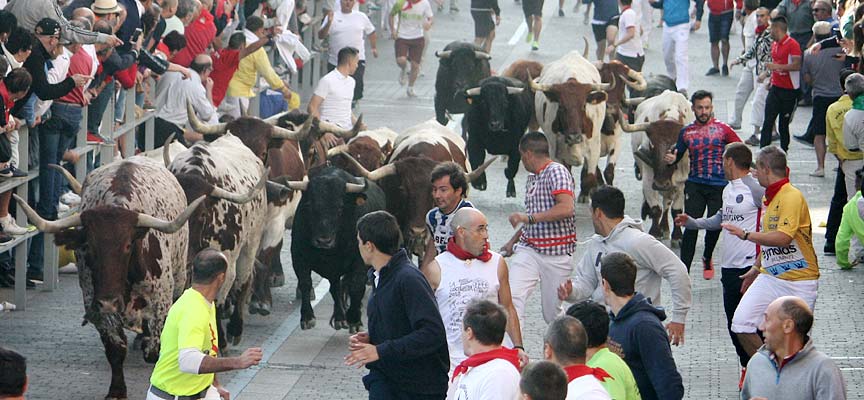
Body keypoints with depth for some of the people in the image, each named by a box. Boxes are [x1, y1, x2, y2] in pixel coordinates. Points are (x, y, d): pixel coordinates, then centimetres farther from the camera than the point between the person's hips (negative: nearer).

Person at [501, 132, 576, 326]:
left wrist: (528, 218, -23)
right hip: (528, 249, 6)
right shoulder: (532, 178, 17)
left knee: (552, 313, 3)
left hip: (557, 252, -6)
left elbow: (566, 208, -24)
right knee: (512, 296, -17)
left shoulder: (557, 172, -9)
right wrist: (512, 242, 24)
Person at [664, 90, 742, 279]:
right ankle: (684, 269, -9)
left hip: (719, 185, -1)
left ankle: (707, 259, 31)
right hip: (695, 185, 1)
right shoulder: (687, 132, 9)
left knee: (715, 225, 1)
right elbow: (677, 154, 16)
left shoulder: (722, 129, 2)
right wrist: (671, 159, -8)